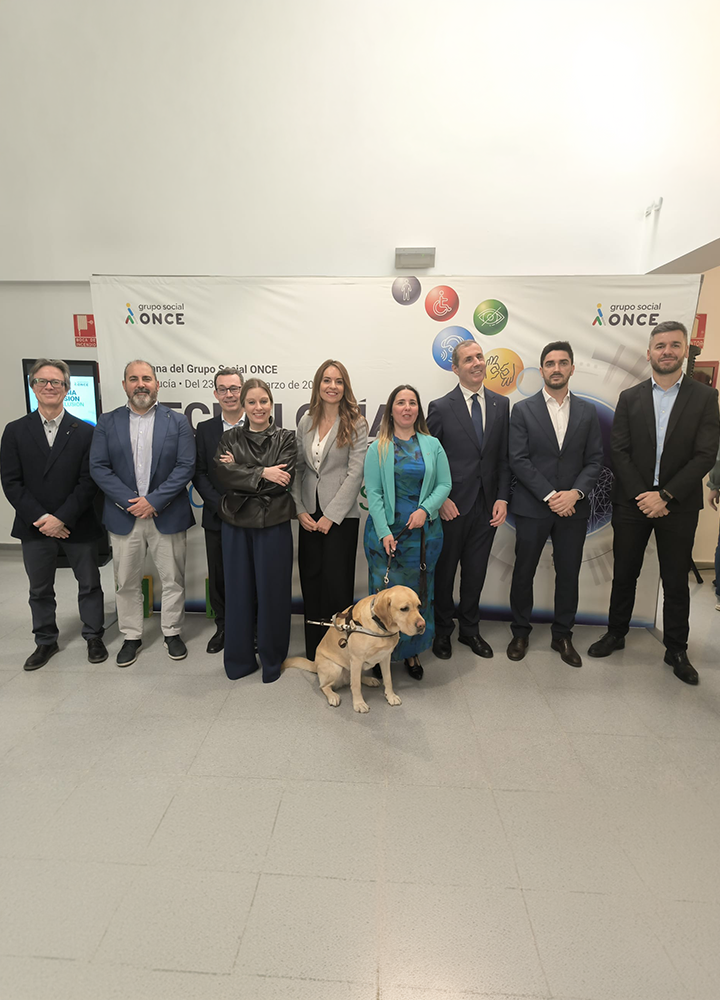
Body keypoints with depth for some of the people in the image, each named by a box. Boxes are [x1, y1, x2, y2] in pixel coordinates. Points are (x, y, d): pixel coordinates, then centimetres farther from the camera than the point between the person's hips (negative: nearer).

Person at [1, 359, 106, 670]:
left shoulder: (85, 432, -3)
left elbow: (89, 481, -8)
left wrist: (61, 518, -16)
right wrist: (41, 519, -13)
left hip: (77, 526, -1)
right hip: (35, 527, 2)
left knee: (89, 584, 10)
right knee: (40, 589, 15)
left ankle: (93, 637, 28)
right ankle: (46, 641, 33)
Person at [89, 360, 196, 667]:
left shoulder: (177, 421, 1)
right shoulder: (107, 422, 4)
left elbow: (186, 466, -7)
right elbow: (98, 468, -2)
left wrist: (153, 500, -15)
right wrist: (130, 502, -13)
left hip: (167, 516, -1)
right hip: (124, 516, 2)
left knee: (173, 580, 8)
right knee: (127, 582, 12)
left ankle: (172, 632, 26)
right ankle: (131, 636, 28)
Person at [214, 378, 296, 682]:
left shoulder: (285, 438, 3)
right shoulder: (230, 438, 8)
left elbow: (284, 479, -12)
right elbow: (222, 475, -8)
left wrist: (240, 472, -10)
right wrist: (261, 473, -17)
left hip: (273, 523, -2)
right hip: (236, 523, 2)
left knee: (272, 590, 5)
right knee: (238, 589, 9)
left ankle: (271, 660, 23)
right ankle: (239, 658, 26)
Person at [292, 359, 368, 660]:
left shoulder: (355, 424, -4)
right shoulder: (306, 421, 9)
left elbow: (355, 473, -10)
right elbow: (297, 468, 9)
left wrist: (331, 516, -13)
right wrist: (300, 510, -2)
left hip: (340, 515, -4)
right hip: (309, 514, 4)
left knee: (336, 581, 0)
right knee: (310, 581, 9)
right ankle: (314, 654, 23)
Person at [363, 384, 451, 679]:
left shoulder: (432, 445, 7)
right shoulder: (377, 449, 2)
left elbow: (444, 484, 3)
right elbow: (372, 492, -3)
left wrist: (425, 509, -14)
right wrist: (384, 531, -13)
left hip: (423, 531, 2)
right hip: (385, 530, -1)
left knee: (419, 592, 8)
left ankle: (412, 652, 24)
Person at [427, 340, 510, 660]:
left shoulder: (501, 404, 6)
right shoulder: (441, 407, -5)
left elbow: (504, 457, 7)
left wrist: (502, 498, -1)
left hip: (487, 505, 3)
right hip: (451, 507, -3)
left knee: (476, 572, 14)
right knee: (444, 571, 10)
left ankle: (469, 628, 32)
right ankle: (442, 631, 29)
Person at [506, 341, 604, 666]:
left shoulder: (587, 411, 8)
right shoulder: (522, 410, -1)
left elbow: (594, 460, 4)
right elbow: (518, 460, -8)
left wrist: (575, 493, -13)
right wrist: (550, 496, -15)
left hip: (573, 507, 3)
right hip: (531, 506, -2)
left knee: (568, 574, 10)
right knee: (523, 572, 7)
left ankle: (562, 635, 28)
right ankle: (520, 633, 25)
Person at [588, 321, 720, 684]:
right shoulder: (629, 398, 4)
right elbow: (619, 452, -2)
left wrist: (665, 496, -15)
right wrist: (641, 495, -12)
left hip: (678, 505, -1)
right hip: (632, 502, 1)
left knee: (676, 582, 9)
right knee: (624, 574, 11)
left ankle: (676, 650, 24)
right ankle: (616, 633, 29)